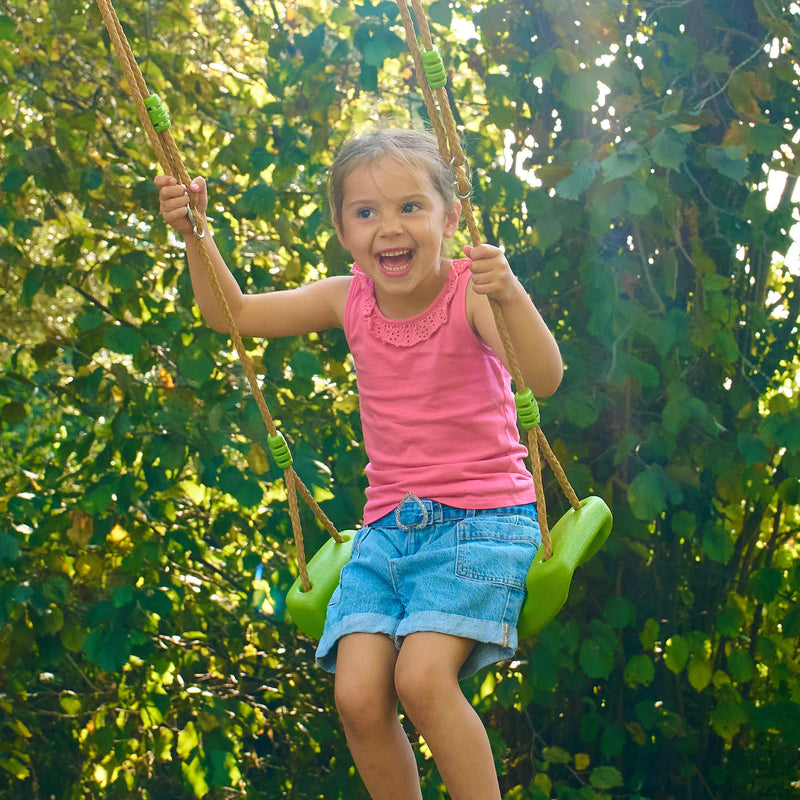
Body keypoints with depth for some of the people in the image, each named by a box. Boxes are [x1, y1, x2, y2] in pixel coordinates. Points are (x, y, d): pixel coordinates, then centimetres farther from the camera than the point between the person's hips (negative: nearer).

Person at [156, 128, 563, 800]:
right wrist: (194, 233, 1)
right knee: (358, 695, -13)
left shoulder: (470, 291, -11)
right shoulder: (349, 301, 3)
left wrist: (510, 296, -44)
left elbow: (545, 379, -27)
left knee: (422, 677, -25)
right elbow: (232, 314, 15)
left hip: (482, 516, -5)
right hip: (389, 524, 5)